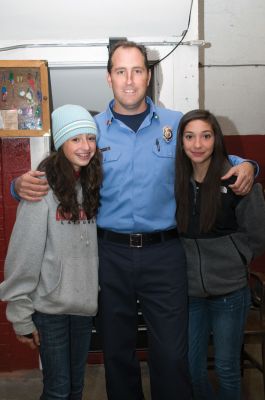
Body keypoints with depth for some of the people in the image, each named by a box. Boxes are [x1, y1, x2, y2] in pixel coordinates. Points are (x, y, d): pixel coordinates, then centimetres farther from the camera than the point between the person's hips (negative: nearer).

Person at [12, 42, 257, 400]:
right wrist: (23, 184, -15)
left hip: (164, 253, -1)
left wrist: (244, 166, -9)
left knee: (172, 356, 4)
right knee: (117, 352, 18)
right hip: (110, 253, 1)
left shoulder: (177, 124, 2)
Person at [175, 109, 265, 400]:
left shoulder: (236, 180, -12)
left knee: (226, 367, 14)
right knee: (191, 368, 17)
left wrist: (229, 259, -3)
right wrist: (193, 259, -2)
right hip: (189, 289, 4)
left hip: (229, 289, -3)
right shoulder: (177, 180, -1)